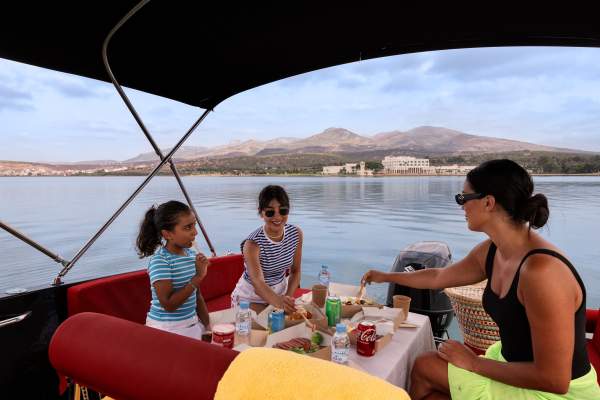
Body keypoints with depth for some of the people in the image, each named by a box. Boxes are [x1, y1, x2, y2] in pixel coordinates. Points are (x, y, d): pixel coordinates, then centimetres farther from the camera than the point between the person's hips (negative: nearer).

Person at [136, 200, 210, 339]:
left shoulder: (192, 255, 1)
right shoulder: (159, 261, -19)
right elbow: (168, 304, -23)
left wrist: (207, 326, 10)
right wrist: (198, 277, -26)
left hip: (192, 325, 6)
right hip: (166, 329, -6)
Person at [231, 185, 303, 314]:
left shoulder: (296, 234, -11)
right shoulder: (252, 244, -28)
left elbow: (295, 271, -1)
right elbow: (258, 283, -40)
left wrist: (288, 296, -16)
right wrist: (279, 301, -59)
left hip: (280, 292, 5)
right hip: (251, 298, -4)